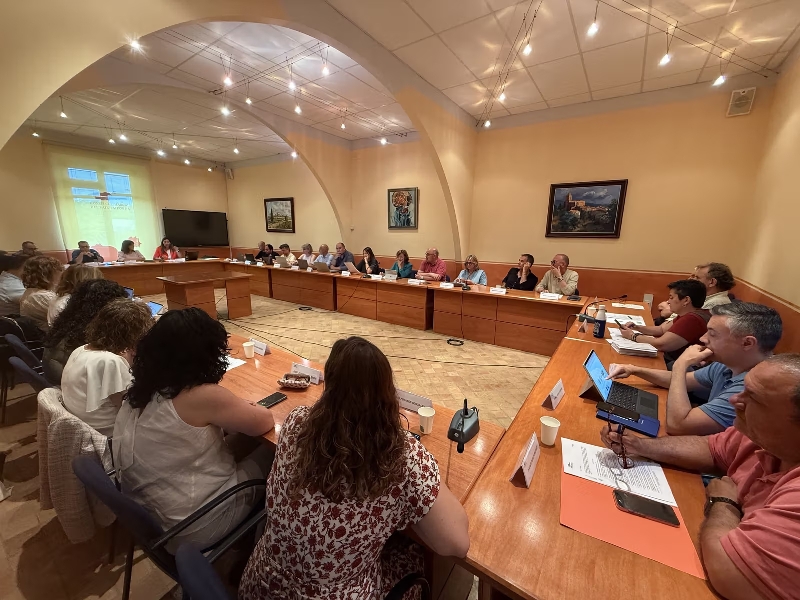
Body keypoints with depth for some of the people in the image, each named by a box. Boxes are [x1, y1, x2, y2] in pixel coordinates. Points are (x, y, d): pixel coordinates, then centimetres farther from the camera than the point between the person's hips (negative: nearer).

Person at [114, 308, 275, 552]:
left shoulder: (141, 391, -5)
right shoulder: (202, 397, -29)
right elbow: (264, 422, -16)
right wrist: (239, 408, 2)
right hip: (189, 529, -7)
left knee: (244, 441, 15)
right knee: (271, 453, 4)